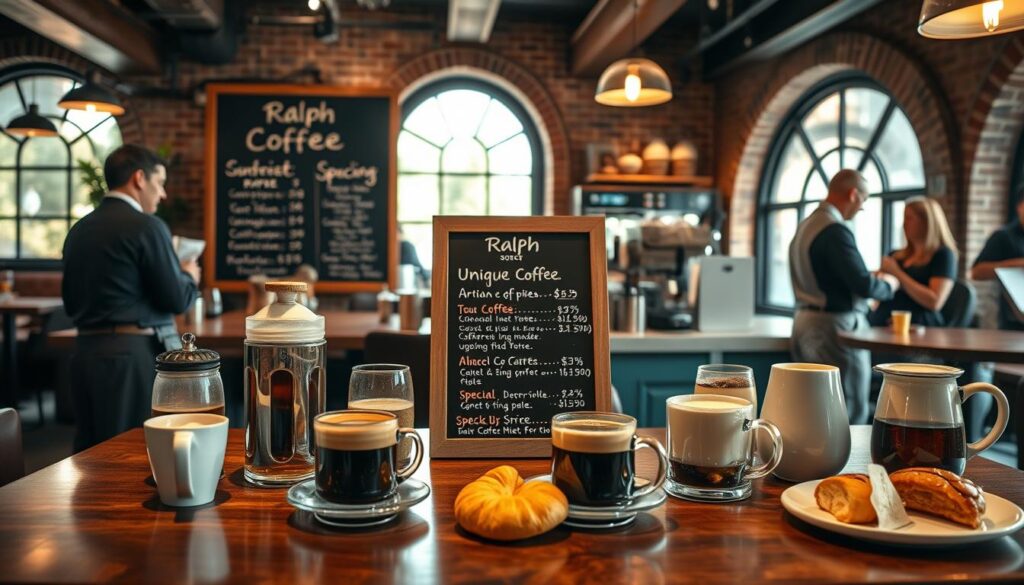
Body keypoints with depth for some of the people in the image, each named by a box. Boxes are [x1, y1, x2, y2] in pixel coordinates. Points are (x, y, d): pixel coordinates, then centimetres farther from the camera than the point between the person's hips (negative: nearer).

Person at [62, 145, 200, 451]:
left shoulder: (79, 229, 11)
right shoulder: (147, 226, -10)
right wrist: (190, 277, 9)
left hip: (85, 349, 7)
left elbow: (71, 302, 16)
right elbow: (176, 299, -11)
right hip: (133, 352, -7)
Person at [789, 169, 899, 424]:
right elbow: (864, 286, -21)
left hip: (805, 323, 9)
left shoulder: (805, 226, 12)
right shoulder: (835, 231, -17)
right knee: (852, 413, -1)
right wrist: (889, 284, 0)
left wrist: (869, 277, 17)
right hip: (835, 327, -9)